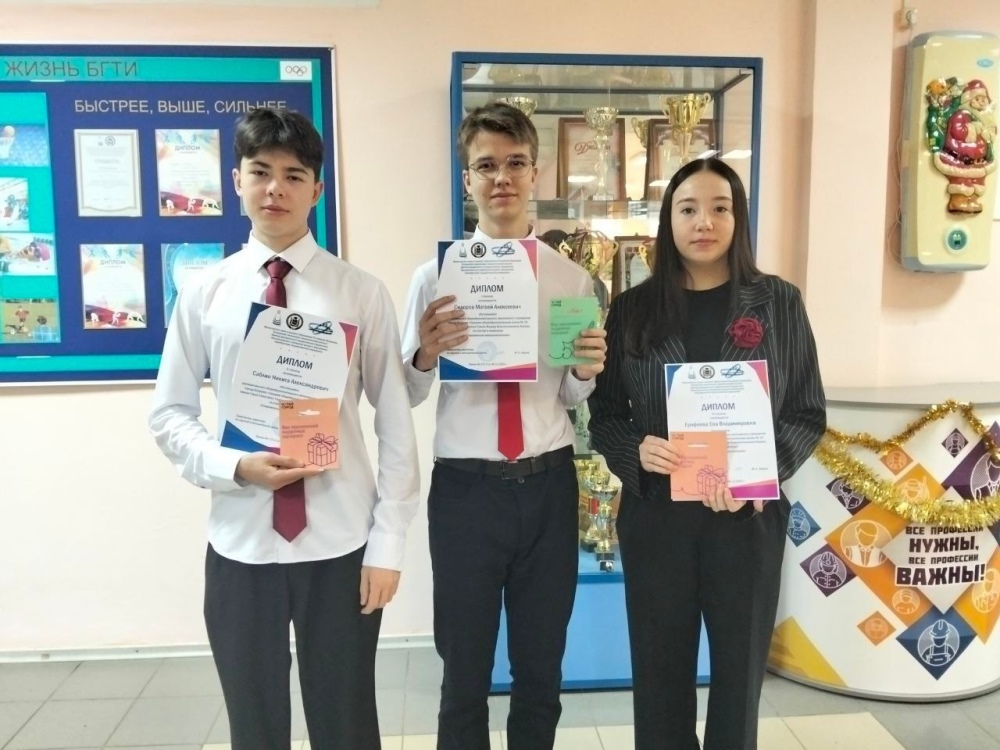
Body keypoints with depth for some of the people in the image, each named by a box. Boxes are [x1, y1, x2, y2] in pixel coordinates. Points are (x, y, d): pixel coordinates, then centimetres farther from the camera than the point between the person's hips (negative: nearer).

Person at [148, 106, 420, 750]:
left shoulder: (362, 292, -4)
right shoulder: (204, 293, 0)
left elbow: (396, 423, -3)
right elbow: (170, 415, 5)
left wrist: (388, 543, -6)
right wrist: (235, 467, -14)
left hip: (340, 544, -1)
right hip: (239, 545, 1)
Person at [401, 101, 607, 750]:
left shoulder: (572, 278, 1)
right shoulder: (437, 274, -5)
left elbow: (572, 399, 4)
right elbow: (406, 398, -4)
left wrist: (587, 371, -18)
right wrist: (426, 356, -25)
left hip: (548, 485, 2)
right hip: (465, 488, -2)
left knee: (542, 667, 21)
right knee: (465, 671, 17)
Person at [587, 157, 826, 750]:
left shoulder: (779, 302, 1)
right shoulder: (633, 308, 2)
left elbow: (809, 413, 2)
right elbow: (604, 412, 5)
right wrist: (636, 450, -16)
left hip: (748, 515, 0)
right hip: (655, 513, 1)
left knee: (740, 668, 14)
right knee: (660, 673, 12)